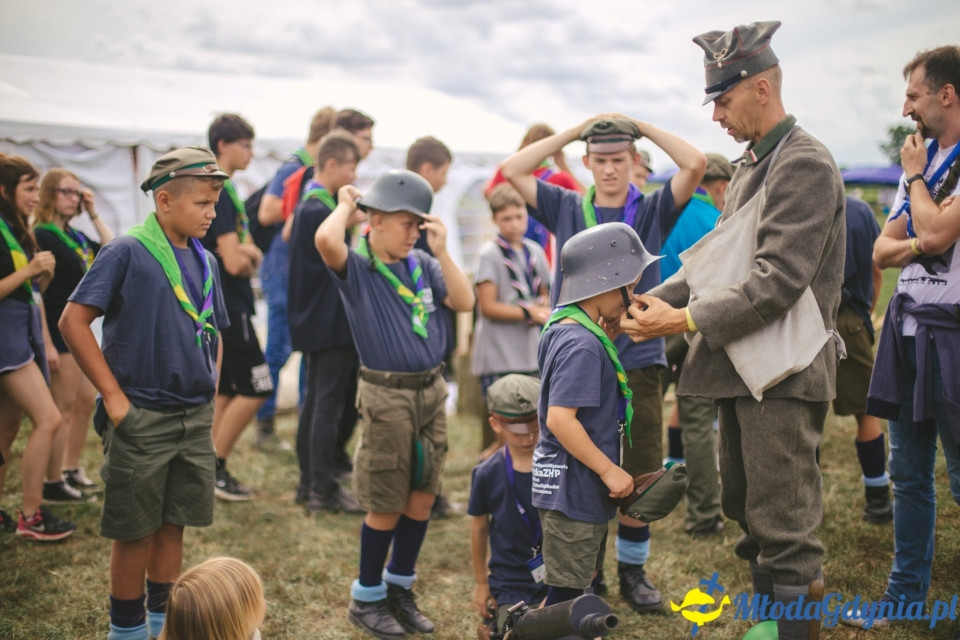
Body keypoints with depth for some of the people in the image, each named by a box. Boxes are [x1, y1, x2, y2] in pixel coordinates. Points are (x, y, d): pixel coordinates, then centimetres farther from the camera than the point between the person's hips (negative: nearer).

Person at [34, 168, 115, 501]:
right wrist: (47, 343, -22)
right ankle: (53, 484, 4)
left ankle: (71, 470, 27)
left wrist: (94, 214, 5)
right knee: (65, 407, -5)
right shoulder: (42, 236, -13)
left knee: (86, 401, 14)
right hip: (58, 331, -9)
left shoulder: (75, 236, 12)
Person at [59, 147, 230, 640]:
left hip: (195, 418, 6)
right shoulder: (127, 252, -11)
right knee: (135, 530, 5)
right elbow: (73, 321, -15)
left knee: (174, 524, 15)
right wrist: (113, 396, -15)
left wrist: (210, 391, 10)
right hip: (142, 418, -6)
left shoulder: (204, 261, 9)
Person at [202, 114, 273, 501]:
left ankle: (213, 472, 18)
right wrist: (249, 257, 0)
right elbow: (234, 261, -21)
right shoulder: (219, 193, -16)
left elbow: (244, 251, 19)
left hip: (227, 306, 10)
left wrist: (246, 253, -3)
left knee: (227, 390, 13)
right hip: (227, 306, -10)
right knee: (254, 388, -7)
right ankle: (214, 468, 0)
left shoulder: (225, 190, 16)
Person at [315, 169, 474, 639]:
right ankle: (366, 599, 21)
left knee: (422, 498, 12)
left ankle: (400, 588, 29)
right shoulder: (355, 267, -9)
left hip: (432, 391, 6)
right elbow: (325, 240, -30)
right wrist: (345, 206, -11)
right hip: (386, 397, -6)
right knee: (386, 506, 3)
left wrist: (441, 252, -5)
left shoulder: (422, 264, 7)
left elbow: (464, 302, 0)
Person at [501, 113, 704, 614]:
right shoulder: (566, 209, 6)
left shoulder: (652, 211, 4)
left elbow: (695, 163, -9)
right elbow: (512, 170, -2)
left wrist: (642, 126, -1)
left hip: (638, 362, 0)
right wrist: (574, 131, 0)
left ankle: (633, 571, 23)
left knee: (638, 477, 7)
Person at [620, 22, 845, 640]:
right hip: (742, 367, 10)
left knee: (783, 529, -2)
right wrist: (661, 297, 2)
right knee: (747, 512, 19)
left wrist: (684, 321, -21)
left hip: (782, 373, -10)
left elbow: (779, 281, -23)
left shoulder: (804, 163, -15)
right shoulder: (753, 164, 14)